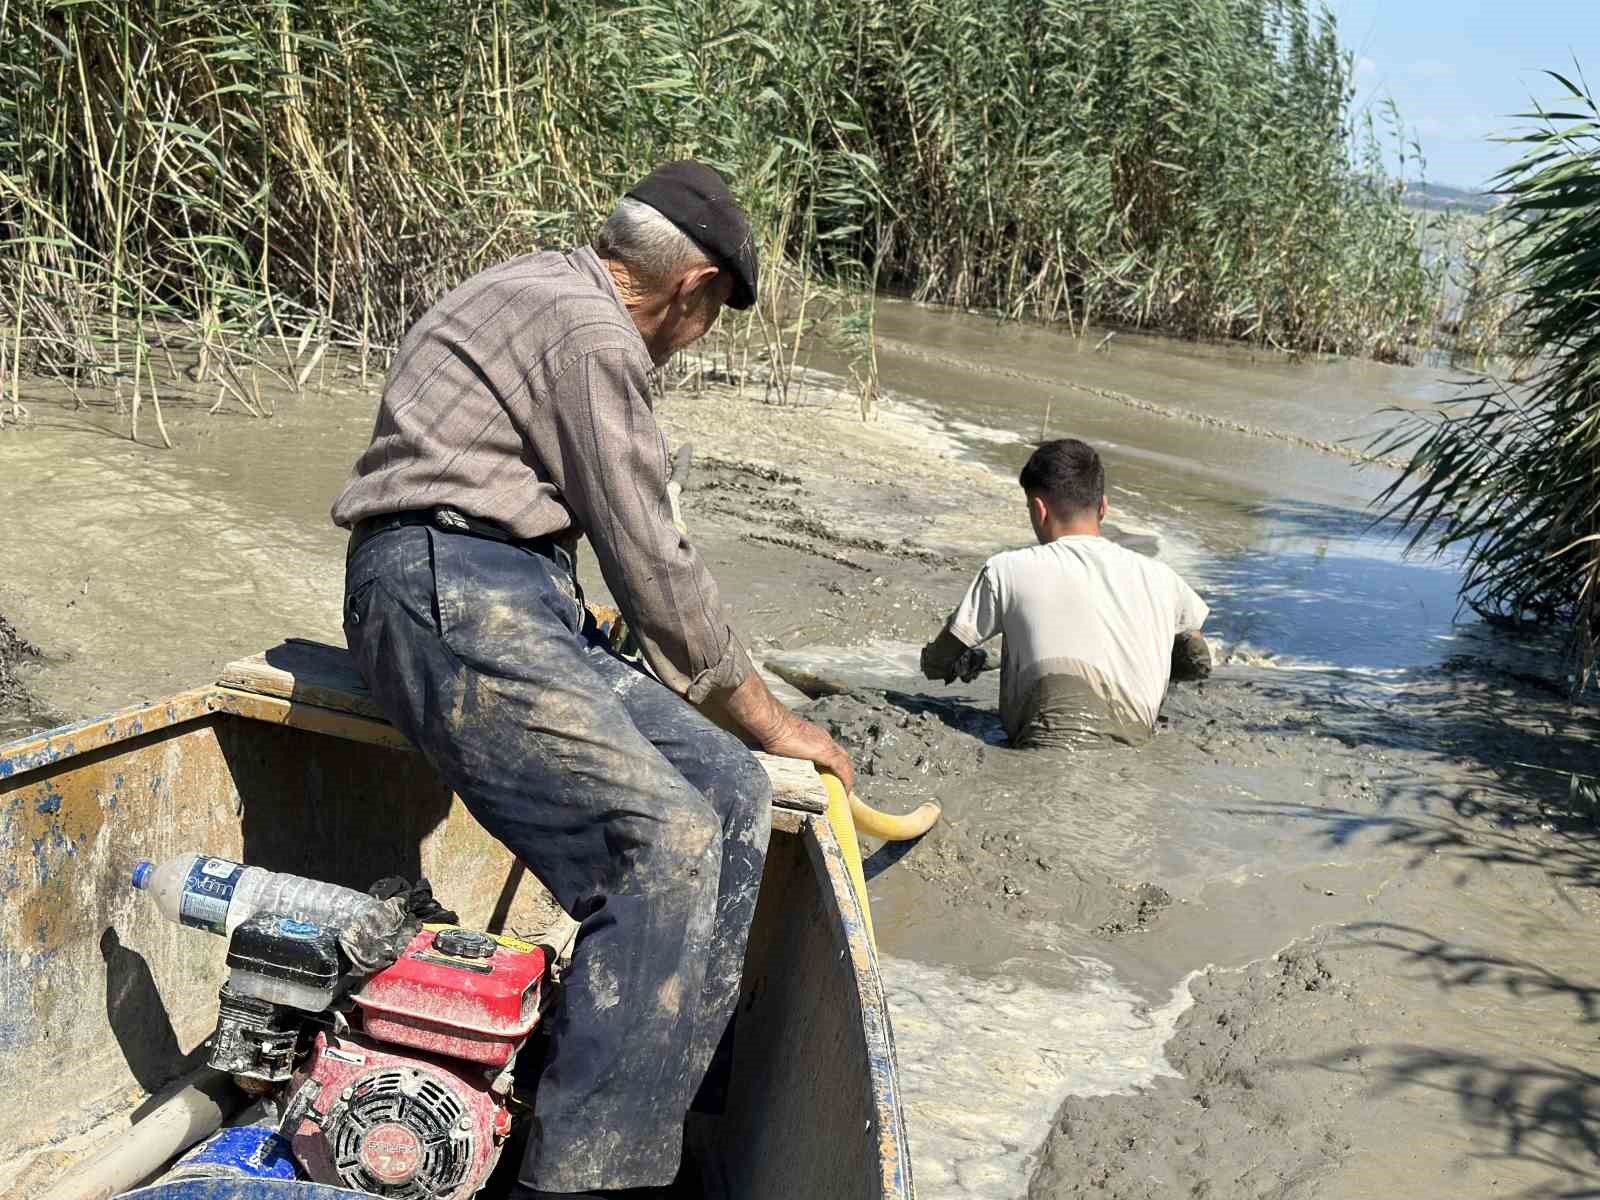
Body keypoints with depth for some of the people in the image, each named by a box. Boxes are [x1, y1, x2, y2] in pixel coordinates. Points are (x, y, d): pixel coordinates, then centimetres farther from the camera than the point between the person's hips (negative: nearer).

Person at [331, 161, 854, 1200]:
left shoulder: (547, 292, 25)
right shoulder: (590, 332, -8)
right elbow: (653, 566, -8)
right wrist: (762, 716, 4)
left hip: (520, 604, 10)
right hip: (450, 594, -10)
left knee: (732, 792, -2)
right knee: (666, 842, -25)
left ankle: (671, 1108, -2)